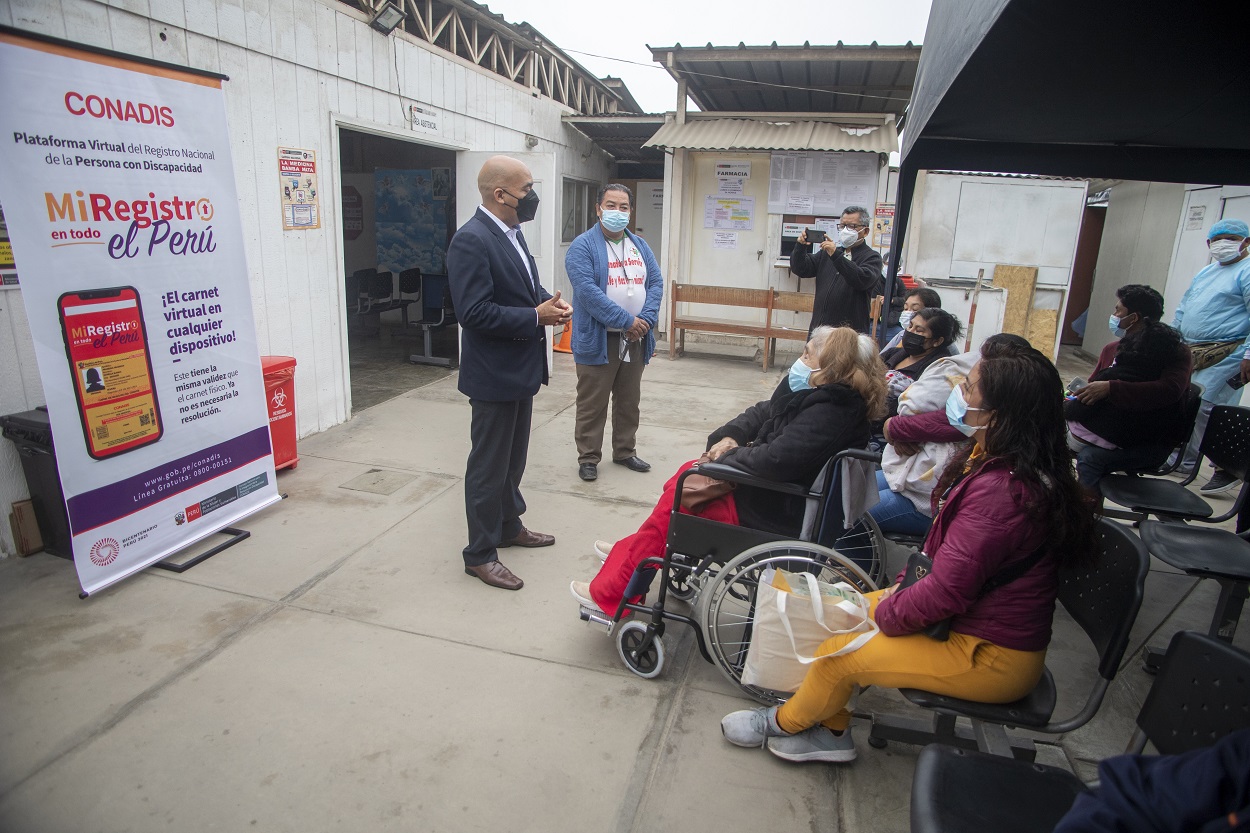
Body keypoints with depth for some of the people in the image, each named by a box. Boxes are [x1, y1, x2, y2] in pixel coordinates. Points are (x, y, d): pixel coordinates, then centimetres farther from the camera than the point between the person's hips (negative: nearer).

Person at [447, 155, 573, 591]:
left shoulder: (511, 233, 10)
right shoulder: (470, 240, -20)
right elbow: (474, 311, -26)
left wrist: (549, 300, 1)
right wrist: (536, 317, -21)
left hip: (521, 368, 10)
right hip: (493, 374, -9)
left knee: (513, 457, 21)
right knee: (488, 465, 2)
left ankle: (508, 526, 39)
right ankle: (480, 554, 17)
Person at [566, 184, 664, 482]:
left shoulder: (640, 245, 13)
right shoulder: (583, 246, -7)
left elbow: (656, 282, 6)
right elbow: (587, 290, -19)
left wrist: (645, 320, -11)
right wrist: (626, 321, -20)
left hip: (636, 340, 6)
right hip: (598, 340, -6)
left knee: (629, 402, 16)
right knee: (592, 405, 3)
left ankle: (625, 452, 31)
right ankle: (588, 458, 16)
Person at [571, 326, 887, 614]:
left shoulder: (828, 413, -27)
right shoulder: (810, 392, 3)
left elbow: (776, 459, -34)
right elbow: (763, 412, 11)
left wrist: (727, 457, -17)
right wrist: (730, 436, -7)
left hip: (777, 515, -10)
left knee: (676, 500, -8)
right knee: (687, 473, 10)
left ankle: (611, 594, 5)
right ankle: (635, 551, 21)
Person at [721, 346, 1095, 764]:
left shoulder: (1000, 491, -33)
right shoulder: (998, 462, -1)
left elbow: (947, 591, -29)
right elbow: (946, 551, 10)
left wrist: (887, 612, -13)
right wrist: (902, 588, 1)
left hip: (993, 657, -9)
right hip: (978, 619, 9)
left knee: (839, 654, -6)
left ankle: (786, 722, 24)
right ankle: (831, 731, 23)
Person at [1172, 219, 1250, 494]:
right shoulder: (1205, 272, 20)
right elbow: (1182, 309, 25)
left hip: (1225, 355, -9)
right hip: (1192, 354, 9)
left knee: (1203, 408, -15)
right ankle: (1185, 461, 23)